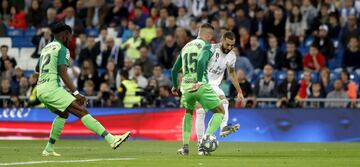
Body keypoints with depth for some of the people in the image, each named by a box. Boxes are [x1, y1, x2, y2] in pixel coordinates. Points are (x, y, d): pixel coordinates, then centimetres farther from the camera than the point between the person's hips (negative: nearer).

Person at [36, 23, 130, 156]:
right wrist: (76, 93, -18)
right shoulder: (62, 49, -4)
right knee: (82, 112, -15)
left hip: (40, 90, 9)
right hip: (52, 88, -9)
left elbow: (38, 69, 37)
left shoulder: (46, 48, 21)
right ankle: (111, 139, -25)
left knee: (63, 114, 28)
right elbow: (63, 74, -15)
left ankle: (49, 149, 24)